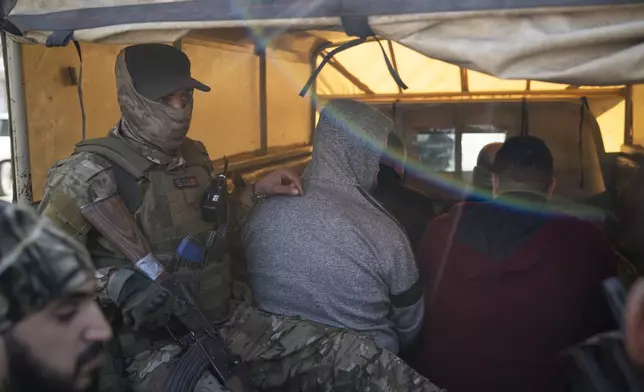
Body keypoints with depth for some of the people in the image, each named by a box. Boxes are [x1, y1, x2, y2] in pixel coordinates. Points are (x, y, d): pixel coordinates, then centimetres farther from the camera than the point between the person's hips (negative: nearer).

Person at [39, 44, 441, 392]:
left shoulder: (194, 158, 8)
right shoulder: (95, 173, -14)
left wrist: (256, 193, 10)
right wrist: (116, 283, -26)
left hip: (227, 321, 7)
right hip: (157, 346, -6)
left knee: (356, 355, -8)